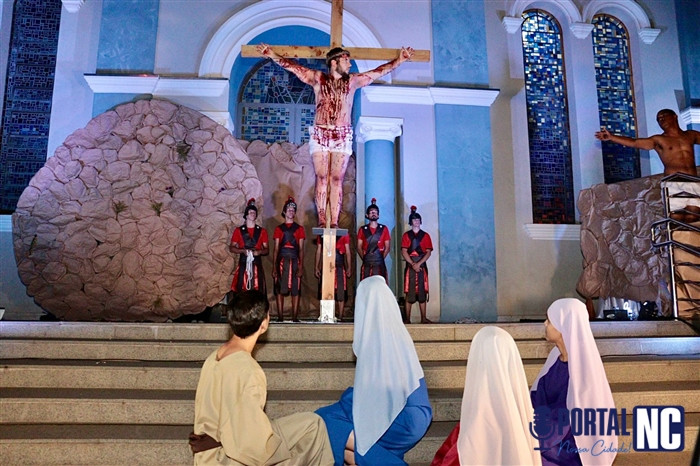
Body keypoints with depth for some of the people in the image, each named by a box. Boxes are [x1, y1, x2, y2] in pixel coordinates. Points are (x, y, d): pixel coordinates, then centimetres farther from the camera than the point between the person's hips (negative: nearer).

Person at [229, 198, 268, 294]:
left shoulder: (262, 231, 11)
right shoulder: (238, 230, 9)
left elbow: (266, 249, 11)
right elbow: (231, 248, 8)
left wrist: (259, 252, -10)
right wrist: (243, 251, -10)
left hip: (257, 264, 1)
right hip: (243, 263, -1)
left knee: (258, 291, -4)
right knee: (242, 290, -7)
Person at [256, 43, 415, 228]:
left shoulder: (353, 80, 14)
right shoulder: (318, 78, 9)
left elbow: (379, 71, 18)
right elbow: (293, 66, 9)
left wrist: (399, 60, 19)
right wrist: (273, 55, 3)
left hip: (342, 136, 1)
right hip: (320, 134, -1)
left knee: (337, 179, -5)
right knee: (321, 178, -5)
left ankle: (334, 222, -6)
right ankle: (321, 220, -4)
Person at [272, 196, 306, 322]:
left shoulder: (299, 228, 11)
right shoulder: (279, 228, 12)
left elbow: (301, 249, 5)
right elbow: (275, 249, 8)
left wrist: (301, 266, -6)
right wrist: (274, 267, 0)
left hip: (295, 261, 0)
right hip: (281, 261, 0)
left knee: (295, 290, -1)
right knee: (279, 290, 0)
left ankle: (295, 317, 3)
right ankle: (280, 317, 5)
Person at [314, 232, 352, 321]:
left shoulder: (344, 234, 9)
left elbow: (347, 252, 7)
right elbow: (318, 251, 13)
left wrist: (349, 268, 0)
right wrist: (317, 267, 7)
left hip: (340, 266, -1)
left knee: (340, 292, -1)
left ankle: (339, 317, 3)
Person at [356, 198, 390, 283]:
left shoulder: (384, 229, 9)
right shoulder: (362, 230, 10)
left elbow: (387, 247, 7)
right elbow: (359, 247, 8)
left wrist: (381, 258, -1)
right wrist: (364, 259, 0)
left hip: (379, 264, 0)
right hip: (366, 265, 0)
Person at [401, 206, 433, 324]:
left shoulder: (425, 236, 10)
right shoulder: (406, 235, 7)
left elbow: (428, 252, 1)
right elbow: (404, 252, -2)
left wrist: (419, 263, -12)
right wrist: (413, 264, -14)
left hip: (422, 267, 1)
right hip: (410, 267, -1)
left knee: (422, 293, 2)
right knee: (409, 293, -2)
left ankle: (423, 318, 6)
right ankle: (407, 318, 2)